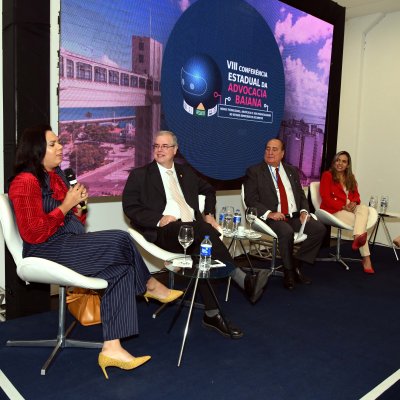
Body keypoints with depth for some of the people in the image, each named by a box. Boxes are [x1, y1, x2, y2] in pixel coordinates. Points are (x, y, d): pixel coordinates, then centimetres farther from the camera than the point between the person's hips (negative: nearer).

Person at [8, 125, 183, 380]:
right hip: (49, 252, -9)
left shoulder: (56, 175, 15)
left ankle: (112, 348, -16)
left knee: (120, 268, -16)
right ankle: (150, 286, 7)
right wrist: (66, 205, -16)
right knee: (119, 240, -22)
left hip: (70, 244, 9)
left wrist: (78, 204, 0)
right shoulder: (25, 182, -11)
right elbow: (33, 234, -18)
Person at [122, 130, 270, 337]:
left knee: (202, 250, -31)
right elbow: (130, 206, 0)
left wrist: (209, 214, 19)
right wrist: (158, 219, -14)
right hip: (164, 232, -4)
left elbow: (209, 190, 37)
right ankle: (244, 280, -35)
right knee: (204, 230, -34)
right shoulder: (140, 174, 11)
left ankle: (212, 314, -26)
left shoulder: (185, 172, 24)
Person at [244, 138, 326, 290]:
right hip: (272, 218, -5)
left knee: (319, 228, -17)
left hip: (295, 216, 5)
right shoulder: (254, 171, 3)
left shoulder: (292, 171, 19)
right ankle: (288, 271, -9)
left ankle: (296, 264, -1)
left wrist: (304, 211, -2)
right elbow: (250, 199, -6)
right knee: (287, 231, -34)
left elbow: (301, 195, 19)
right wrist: (269, 213, -19)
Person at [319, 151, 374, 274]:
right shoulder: (327, 175, 0)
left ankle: (357, 238, -50)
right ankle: (366, 258, -35)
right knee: (360, 220, -29)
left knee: (364, 208, -31)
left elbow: (356, 194, 15)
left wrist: (354, 203, -11)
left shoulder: (350, 177, 20)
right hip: (334, 210, -5)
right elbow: (326, 198, -9)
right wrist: (343, 207, -19)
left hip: (350, 208, 6)